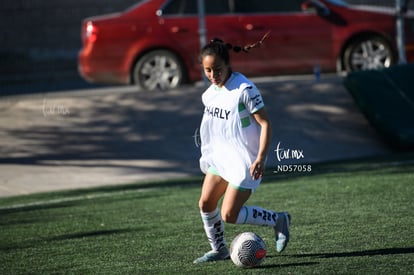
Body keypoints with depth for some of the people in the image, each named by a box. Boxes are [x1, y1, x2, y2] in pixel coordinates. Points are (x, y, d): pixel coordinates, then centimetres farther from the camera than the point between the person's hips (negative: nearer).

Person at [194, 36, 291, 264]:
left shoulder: (244, 89, -19)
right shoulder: (210, 94, 3)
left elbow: (265, 124, -18)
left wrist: (261, 158, -26)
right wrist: (208, 155, 23)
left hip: (244, 161, -7)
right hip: (221, 157, 7)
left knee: (229, 215, -9)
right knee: (205, 203, 3)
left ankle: (278, 220, 10)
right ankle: (219, 250, 22)